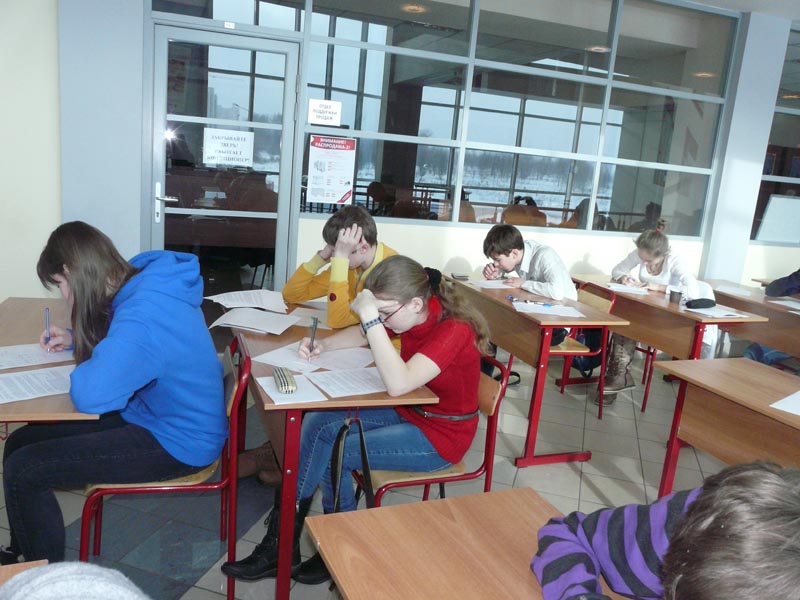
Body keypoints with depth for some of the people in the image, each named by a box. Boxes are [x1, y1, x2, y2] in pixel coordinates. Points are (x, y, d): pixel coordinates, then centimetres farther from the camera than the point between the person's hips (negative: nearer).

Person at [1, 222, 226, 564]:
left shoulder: (142, 315, -29)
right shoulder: (142, 282, 2)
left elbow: (90, 395, -33)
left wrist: (83, 366, -11)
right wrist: (74, 339, 12)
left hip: (177, 442, -10)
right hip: (154, 412, 10)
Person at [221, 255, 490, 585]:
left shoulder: (453, 331, -28)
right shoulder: (415, 315, -5)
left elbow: (397, 384, -40)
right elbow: (363, 335, 11)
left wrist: (372, 318, -40)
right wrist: (323, 345, -8)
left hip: (441, 436, -8)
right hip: (407, 412, 8)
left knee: (330, 451, -14)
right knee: (318, 423, -7)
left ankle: (283, 545, 8)